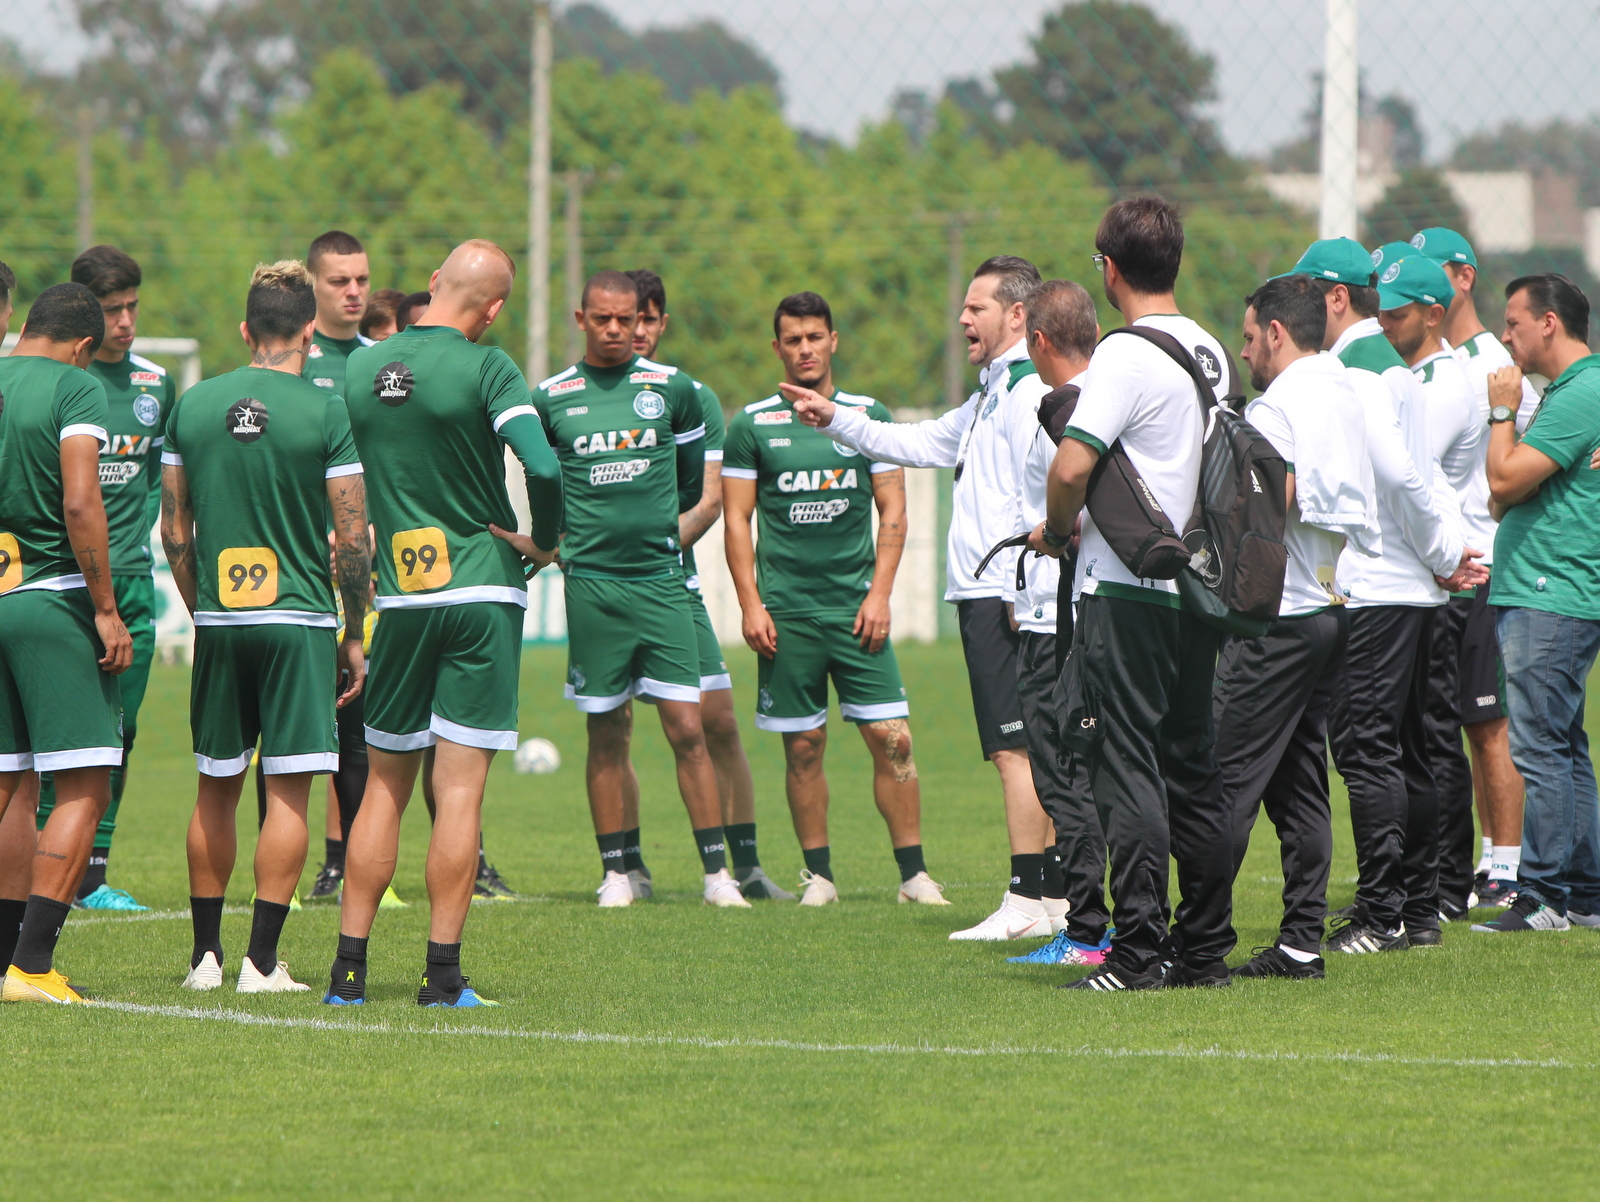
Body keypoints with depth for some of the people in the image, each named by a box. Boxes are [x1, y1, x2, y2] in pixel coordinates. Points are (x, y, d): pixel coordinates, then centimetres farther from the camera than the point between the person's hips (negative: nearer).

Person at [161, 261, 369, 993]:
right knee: (288, 792, -1)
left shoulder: (192, 406, 5)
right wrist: (354, 637, 2)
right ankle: (261, 960, -5)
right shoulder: (328, 413, -7)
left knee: (216, 790, 13)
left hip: (217, 623, 4)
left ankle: (206, 954, 16)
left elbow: (173, 530, 9)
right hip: (298, 618, -4)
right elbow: (352, 537, -7)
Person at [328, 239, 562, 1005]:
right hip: (483, 593, -4)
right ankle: (442, 975, -4)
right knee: (459, 790, -3)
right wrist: (543, 543, -3)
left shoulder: (360, 368, 5)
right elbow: (543, 468, -22)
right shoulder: (485, 368, -11)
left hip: (399, 598, 4)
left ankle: (350, 966, 9)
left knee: (384, 785, 12)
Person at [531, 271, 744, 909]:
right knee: (606, 734, 4)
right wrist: (581, 533, 12)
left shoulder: (671, 388, 5)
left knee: (686, 730, -5)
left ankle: (717, 871, -1)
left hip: (661, 578, 0)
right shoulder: (552, 398, 4)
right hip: (591, 585, 0)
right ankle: (615, 872, 11)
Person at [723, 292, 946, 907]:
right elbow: (736, 521, 4)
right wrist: (750, 605, -4)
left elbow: (893, 511, 7)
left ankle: (913, 871, 0)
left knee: (891, 738, -6)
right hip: (787, 610, 0)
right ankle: (818, 874, 9)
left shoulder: (870, 417, 7)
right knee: (803, 746, 1)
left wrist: (879, 594, -3)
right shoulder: (752, 426, 4)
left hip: (856, 604, 1)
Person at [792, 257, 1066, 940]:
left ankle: (1027, 902, -14)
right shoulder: (990, 397, 22)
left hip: (1005, 599, -11)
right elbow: (919, 445, 34)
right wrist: (835, 421, 28)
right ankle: (1055, 894, 13)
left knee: (1016, 748, -12)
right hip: (984, 596, 11)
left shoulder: (1028, 390, -12)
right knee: (1026, 752, 10)